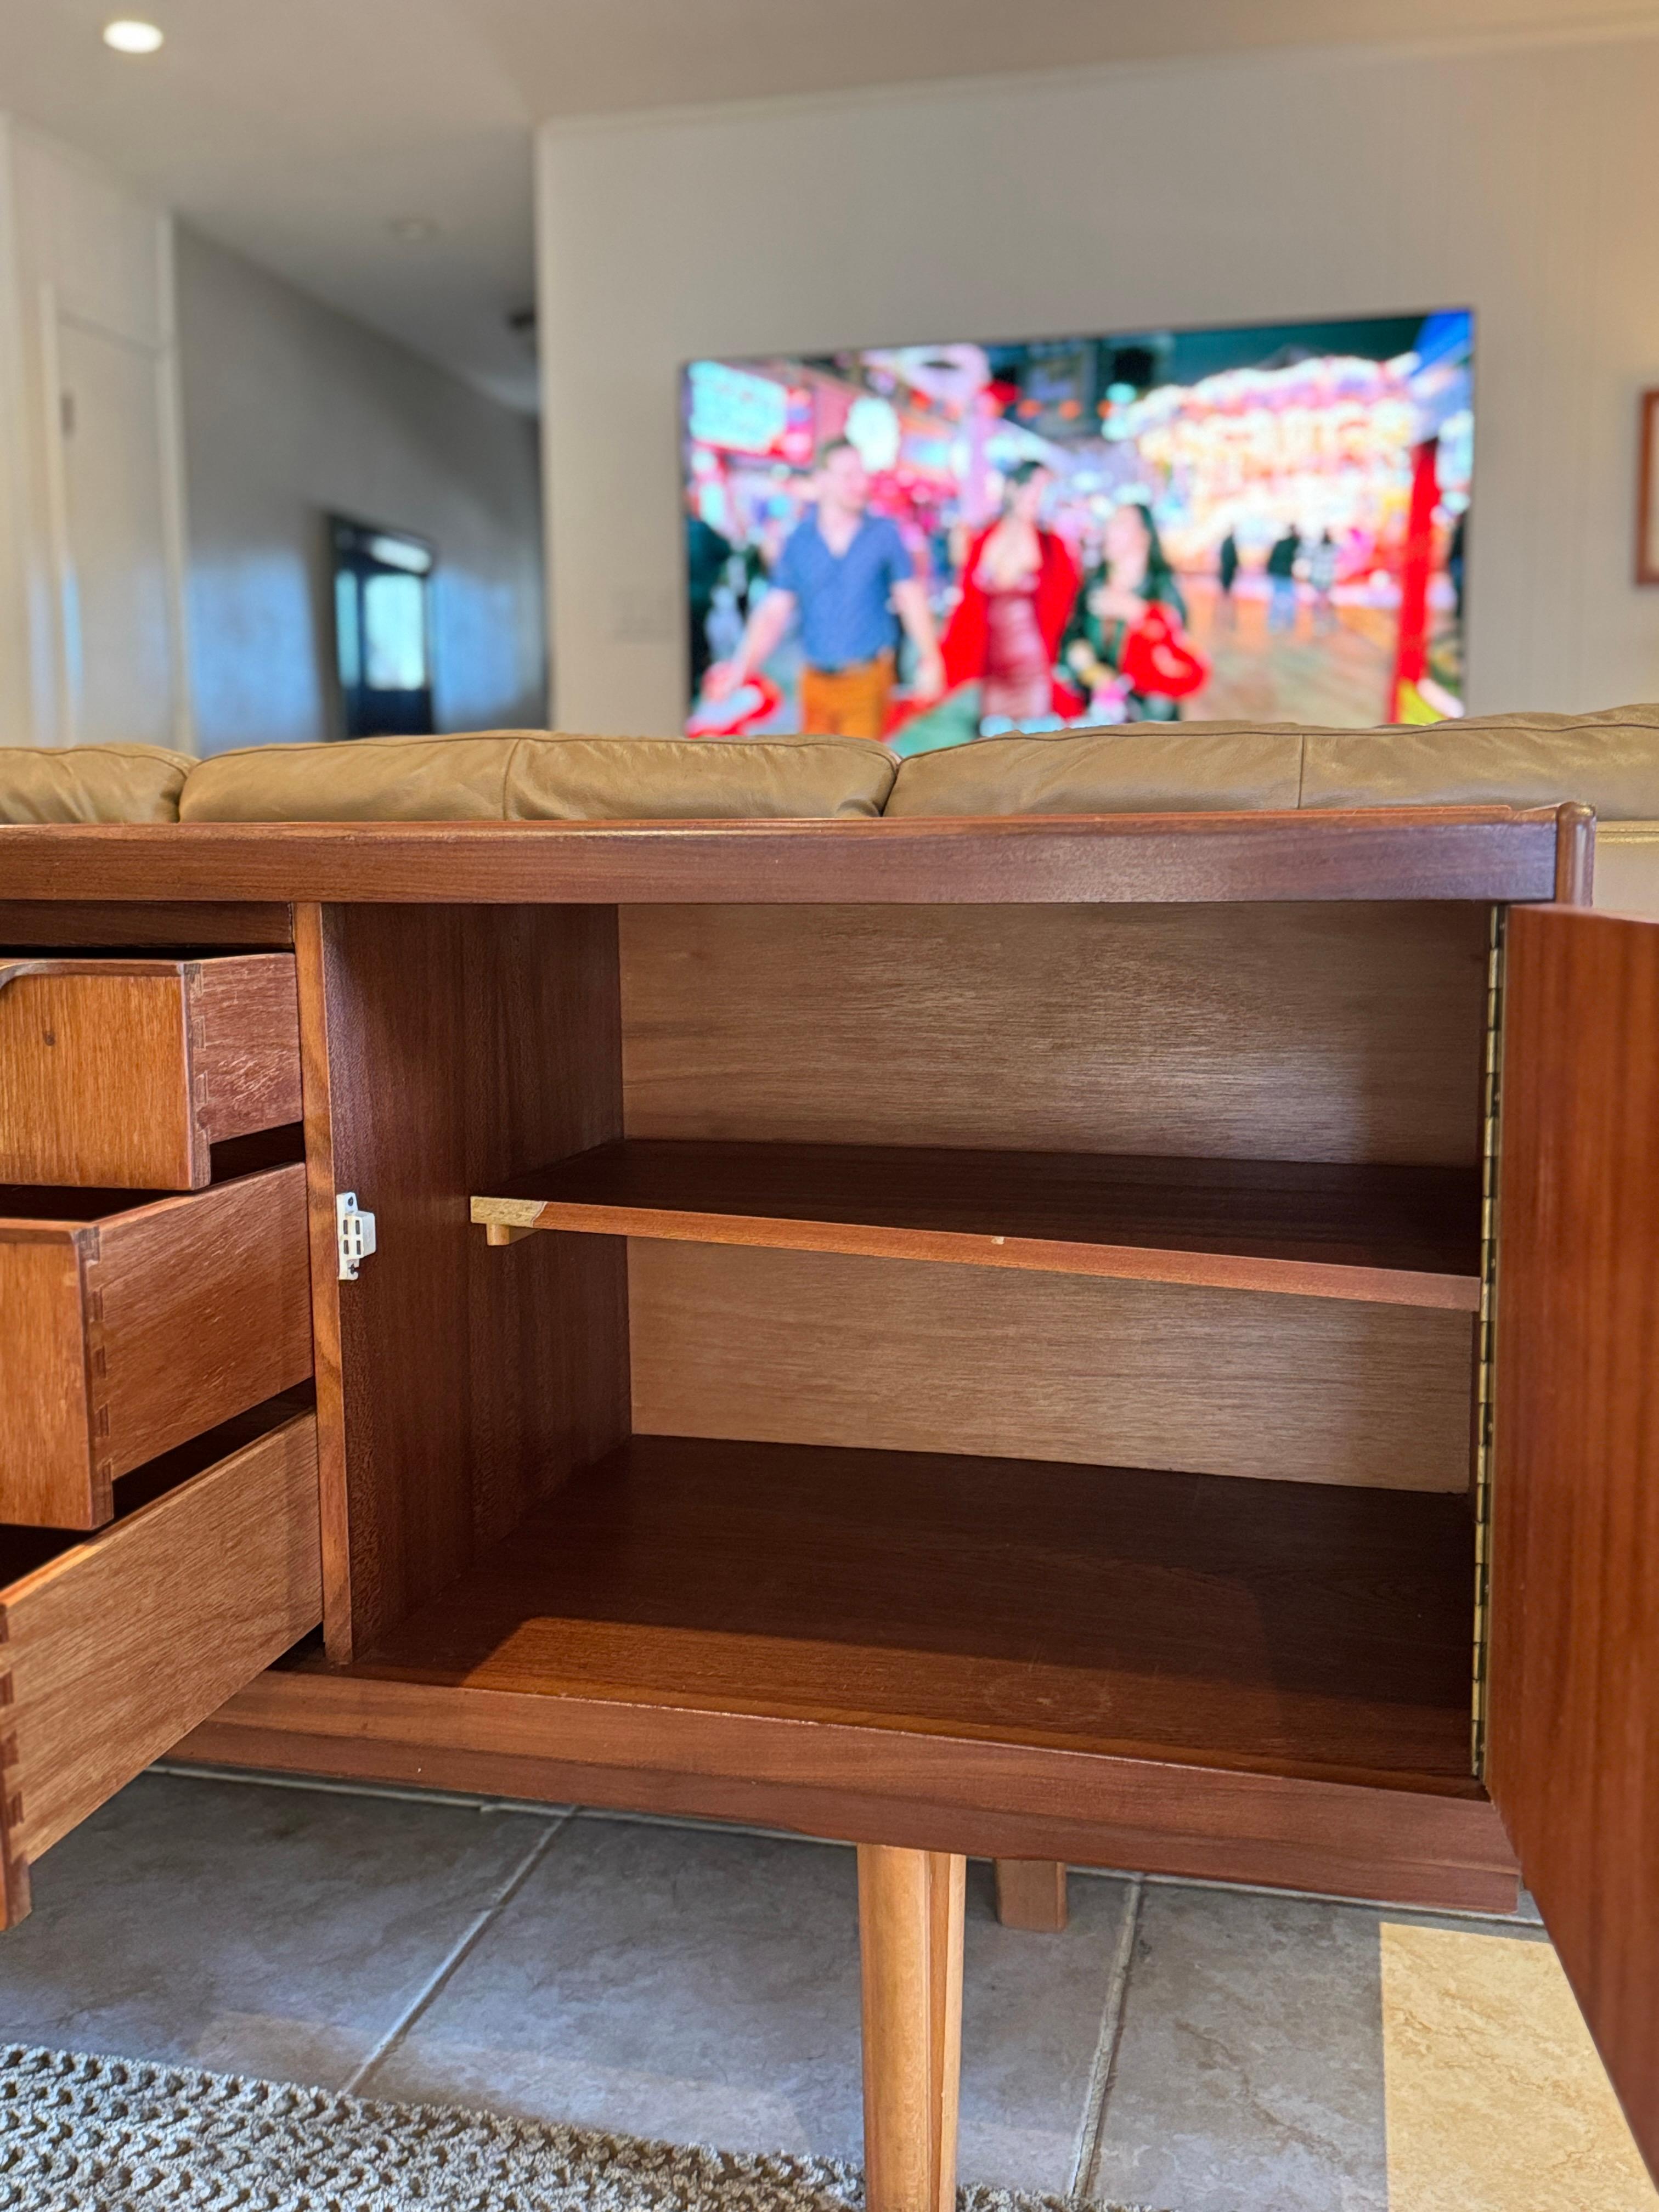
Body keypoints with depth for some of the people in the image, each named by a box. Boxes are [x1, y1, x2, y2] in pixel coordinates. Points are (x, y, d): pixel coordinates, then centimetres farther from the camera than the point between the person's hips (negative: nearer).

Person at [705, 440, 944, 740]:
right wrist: (741, 667, -13)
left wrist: (930, 662, 5)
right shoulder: (798, 541, 2)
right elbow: (774, 612, 0)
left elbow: (911, 598, 6)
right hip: (817, 681, 2)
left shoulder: (883, 533, 0)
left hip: (867, 681, -2)